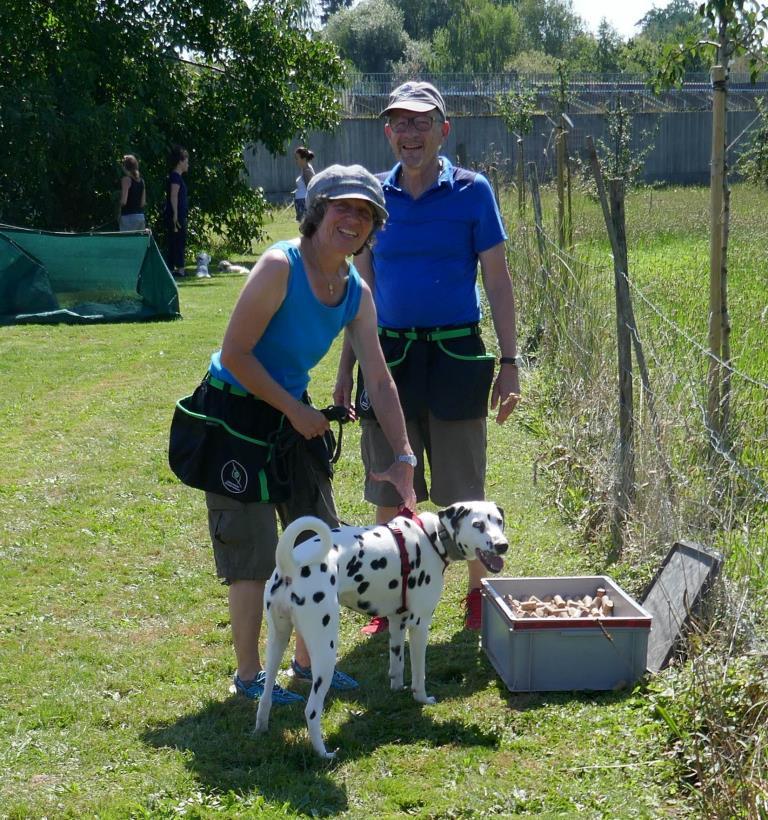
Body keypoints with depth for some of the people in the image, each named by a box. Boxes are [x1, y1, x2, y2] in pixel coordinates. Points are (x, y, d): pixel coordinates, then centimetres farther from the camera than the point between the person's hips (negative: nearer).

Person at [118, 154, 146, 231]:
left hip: (128, 216, -7)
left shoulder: (126, 179, -9)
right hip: (141, 216, 7)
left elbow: (123, 201, -14)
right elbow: (143, 203, 12)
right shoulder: (141, 180, 12)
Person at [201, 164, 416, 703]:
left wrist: (403, 457, -4)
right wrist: (295, 411, -18)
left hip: (294, 415, 8)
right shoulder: (280, 266, -23)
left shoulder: (356, 292, -2)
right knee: (254, 551, -2)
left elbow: (380, 380, 1)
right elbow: (235, 353, -24)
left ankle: (308, 660, 29)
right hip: (238, 413, -8)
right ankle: (249, 675, 12)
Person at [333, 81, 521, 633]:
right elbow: (362, 289, 12)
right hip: (389, 356, 3)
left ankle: (481, 597, 20)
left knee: (465, 493, 4)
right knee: (389, 493, 9)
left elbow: (498, 282, -1)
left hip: (456, 355, -3)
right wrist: (346, 370, 10)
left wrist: (510, 364, -5)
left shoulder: (472, 192, -2)